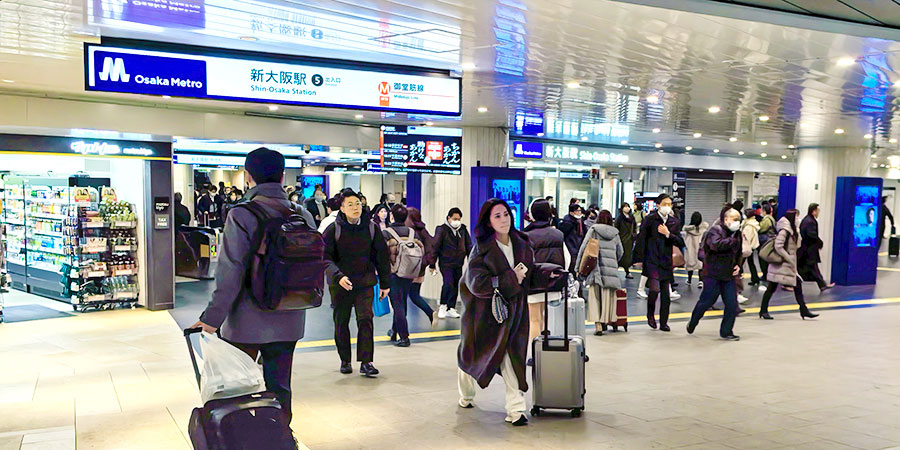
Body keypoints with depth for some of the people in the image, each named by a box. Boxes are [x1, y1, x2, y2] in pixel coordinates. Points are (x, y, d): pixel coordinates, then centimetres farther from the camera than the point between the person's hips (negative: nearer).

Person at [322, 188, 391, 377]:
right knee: (341, 322, 9)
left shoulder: (371, 228, 2)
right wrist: (338, 276, -27)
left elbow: (382, 256, 9)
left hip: (365, 282, 1)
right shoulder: (333, 229, -6)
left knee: (365, 319, -11)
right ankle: (345, 360, 25)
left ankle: (366, 361, -5)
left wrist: (385, 283, 10)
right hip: (340, 283, -1)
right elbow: (325, 257, -11)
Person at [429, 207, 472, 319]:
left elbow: (469, 246, 16)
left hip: (458, 264, 5)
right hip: (446, 263, -5)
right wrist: (432, 264, -6)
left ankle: (451, 309, 16)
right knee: (448, 283, -17)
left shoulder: (463, 230, 8)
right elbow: (435, 246, -5)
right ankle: (443, 306, -2)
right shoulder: (442, 230, -6)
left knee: (456, 286, 7)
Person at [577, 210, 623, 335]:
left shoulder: (593, 230, 3)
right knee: (608, 296, 10)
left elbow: (583, 249, -1)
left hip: (596, 268, -3)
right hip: (611, 268, 3)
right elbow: (620, 252, 19)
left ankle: (598, 325, -9)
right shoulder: (615, 233, 12)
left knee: (594, 296, -2)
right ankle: (611, 321, 17)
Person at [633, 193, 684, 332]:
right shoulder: (650, 219, -3)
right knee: (655, 289, -16)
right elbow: (641, 238, -4)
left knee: (666, 294, 4)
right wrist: (638, 258, -9)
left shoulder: (674, 222, 10)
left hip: (666, 262, 4)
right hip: (651, 260, -4)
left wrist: (668, 234, -9)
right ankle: (650, 315, 11)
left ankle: (663, 323, 17)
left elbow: (681, 242, 5)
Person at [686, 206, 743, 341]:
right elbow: (716, 244, -34)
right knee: (706, 302, 3)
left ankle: (726, 332, 13)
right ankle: (692, 323, 26)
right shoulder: (715, 230, -11)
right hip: (713, 275, -7)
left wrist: (738, 265, 11)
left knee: (732, 305, 1)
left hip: (729, 275, 7)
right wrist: (733, 240, -27)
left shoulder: (736, 233, 13)